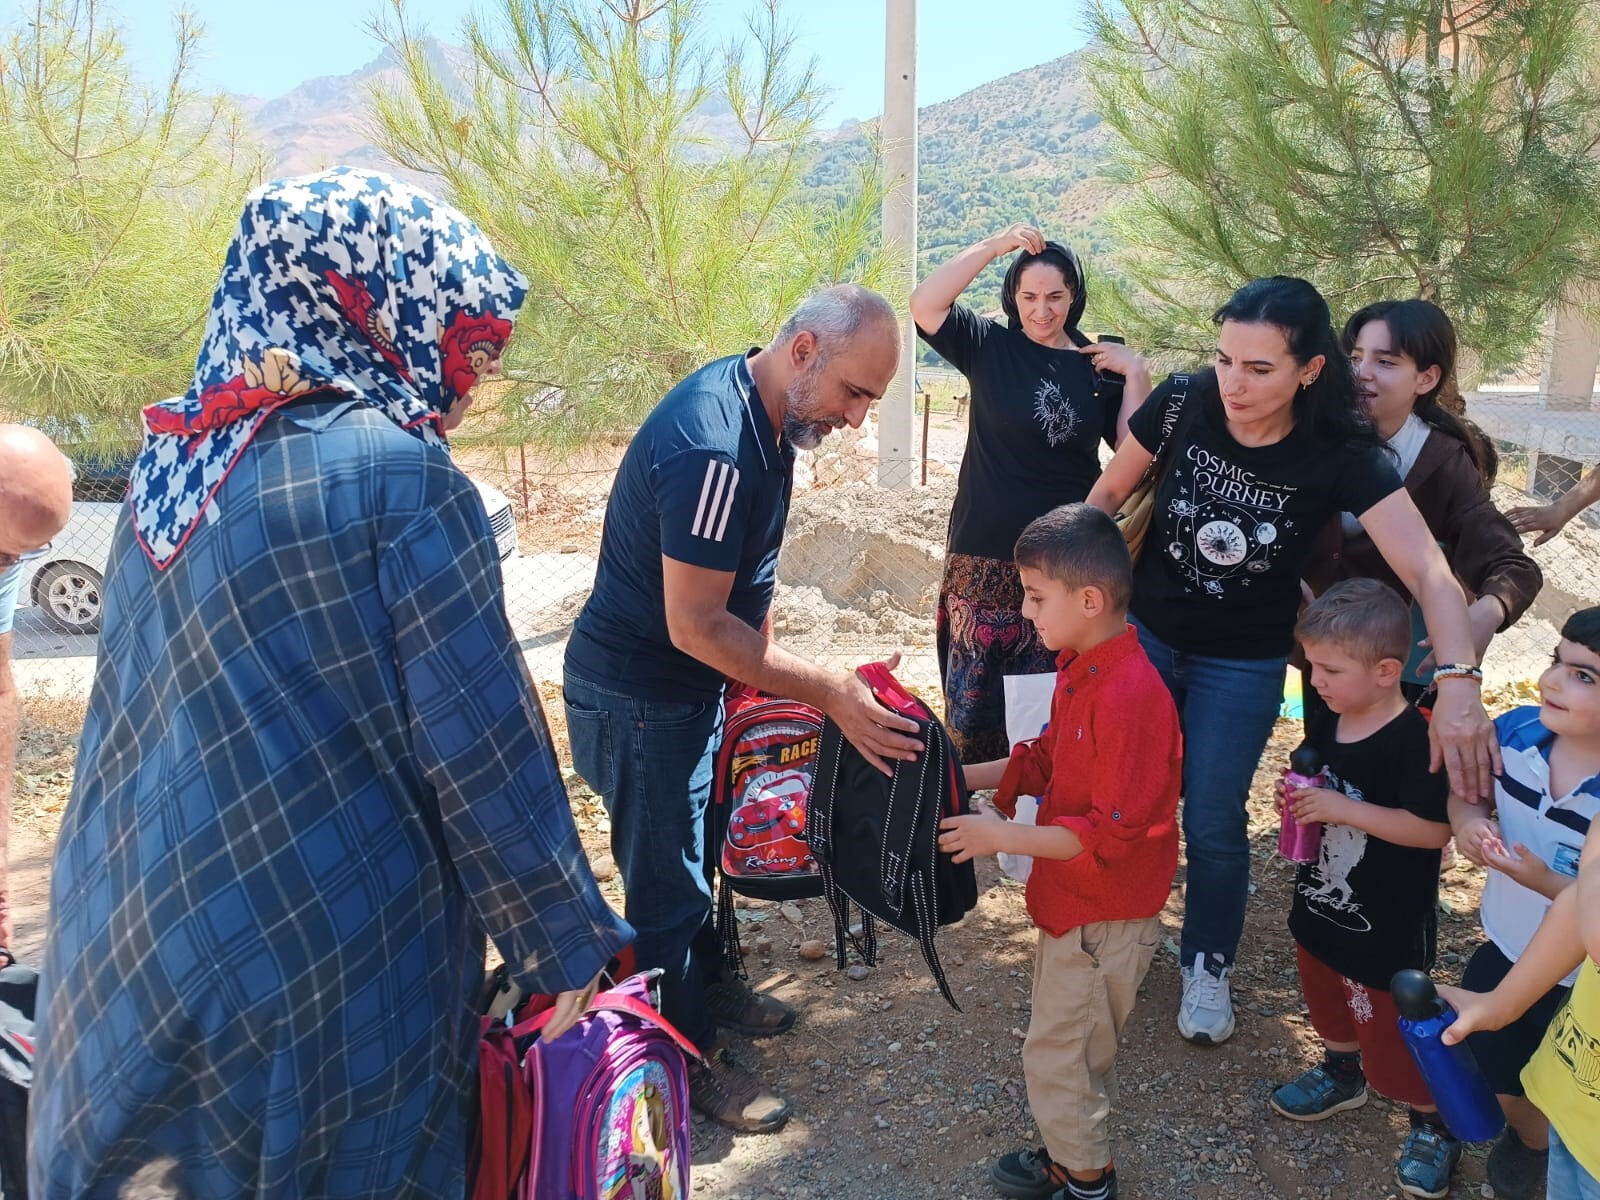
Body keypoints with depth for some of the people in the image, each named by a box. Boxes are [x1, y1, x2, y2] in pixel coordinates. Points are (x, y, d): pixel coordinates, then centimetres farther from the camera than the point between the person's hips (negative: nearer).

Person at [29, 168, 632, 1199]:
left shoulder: (178, 458, 6)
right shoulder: (400, 476, -18)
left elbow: (147, 716, 13)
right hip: (327, 969, -7)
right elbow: (484, 754, -17)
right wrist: (568, 949, -5)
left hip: (126, 945, 7)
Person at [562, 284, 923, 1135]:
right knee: (667, 881, 7)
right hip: (639, 697, -9)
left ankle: (707, 986, 45)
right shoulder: (714, 447, -31)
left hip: (693, 684, 9)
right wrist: (829, 693, -24)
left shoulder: (760, 408, 0)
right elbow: (696, 626, -29)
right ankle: (688, 1059, 25)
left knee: (696, 850, 25)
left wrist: (768, 665, 9)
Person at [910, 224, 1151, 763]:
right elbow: (925, 305, -13)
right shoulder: (990, 348, 2)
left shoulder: (1100, 366, 7)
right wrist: (995, 245, -13)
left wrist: (1136, 373, -6)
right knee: (972, 698, 2)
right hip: (985, 557, -2)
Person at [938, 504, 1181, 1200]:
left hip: (1104, 916, -9)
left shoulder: (1130, 697, -29)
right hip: (1072, 898, 9)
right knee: (1075, 1045, 24)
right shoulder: (1079, 669, 2)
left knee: (1056, 1056, 6)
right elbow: (1047, 761, 14)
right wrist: (963, 776, 5)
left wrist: (1001, 837, -25)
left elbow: (1114, 834, -28)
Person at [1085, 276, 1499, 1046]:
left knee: (1213, 820, 6)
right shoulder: (1184, 405, -19)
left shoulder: (1342, 456, -22)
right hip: (1145, 634, 2)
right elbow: (1106, 498, -4)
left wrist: (1458, 681, -45)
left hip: (1244, 666, -2)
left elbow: (1430, 572, -30)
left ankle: (1208, 965, 32)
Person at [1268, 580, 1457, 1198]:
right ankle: (1341, 1072, 53)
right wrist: (1297, 795, -9)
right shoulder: (1325, 717, -6)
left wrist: (1342, 808, -31)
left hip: (1388, 921, -7)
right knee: (1326, 994, 27)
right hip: (1321, 900, 7)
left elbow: (1435, 828, -28)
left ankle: (1434, 1123, 33)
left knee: (1390, 1025, 8)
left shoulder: (1416, 739, -28)